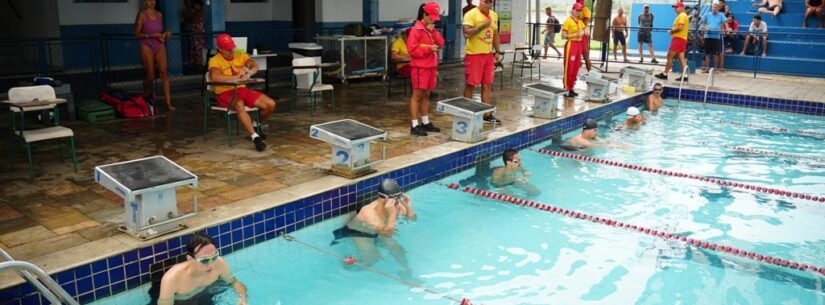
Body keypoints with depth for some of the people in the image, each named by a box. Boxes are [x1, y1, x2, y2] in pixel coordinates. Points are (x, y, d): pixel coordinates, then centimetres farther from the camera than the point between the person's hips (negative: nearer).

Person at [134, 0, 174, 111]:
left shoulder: (159, 14, 10)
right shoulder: (142, 15, -4)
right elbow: (137, 34, -6)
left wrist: (165, 34, 1)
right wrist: (152, 35, -17)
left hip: (160, 45, 4)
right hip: (147, 46, -3)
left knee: (164, 72, -12)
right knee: (150, 76, 1)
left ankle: (168, 102, -16)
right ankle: (145, 96, 31)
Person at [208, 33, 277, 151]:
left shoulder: (241, 56, 9)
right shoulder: (215, 61, -5)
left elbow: (255, 66, -8)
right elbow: (214, 77, -25)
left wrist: (249, 73, -32)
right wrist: (236, 77, -26)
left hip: (242, 90, 5)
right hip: (225, 93, -5)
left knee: (271, 104, -10)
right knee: (240, 105, -40)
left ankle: (255, 125, 19)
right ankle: (255, 137, -37)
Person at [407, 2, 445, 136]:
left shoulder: (431, 29, 15)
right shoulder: (416, 30, -12)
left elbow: (441, 43, 6)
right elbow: (412, 50, -17)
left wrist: (433, 31, -6)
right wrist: (429, 49, -20)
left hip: (430, 66, 8)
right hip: (419, 67, -8)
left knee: (426, 95, 13)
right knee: (417, 95, -5)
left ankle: (425, 122, 21)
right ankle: (415, 126, -3)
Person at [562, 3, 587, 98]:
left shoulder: (580, 21, 15)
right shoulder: (568, 21, -7)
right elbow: (563, 36, -12)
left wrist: (583, 32, -3)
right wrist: (576, 34, -17)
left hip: (579, 45, 8)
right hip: (571, 44, -8)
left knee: (575, 68, 9)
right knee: (569, 68, -7)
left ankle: (571, 88, 17)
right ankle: (566, 89, -3)